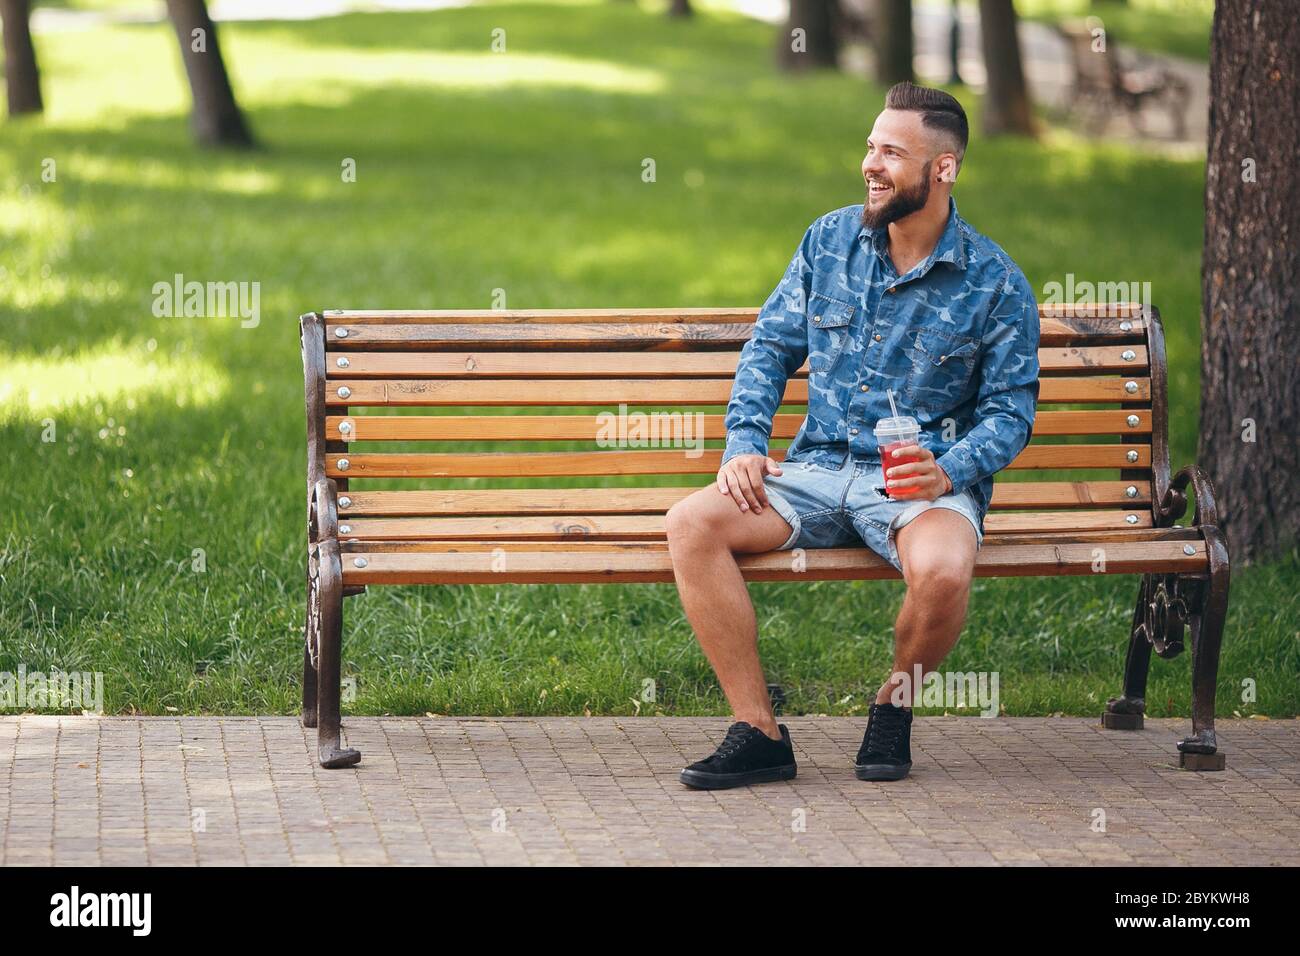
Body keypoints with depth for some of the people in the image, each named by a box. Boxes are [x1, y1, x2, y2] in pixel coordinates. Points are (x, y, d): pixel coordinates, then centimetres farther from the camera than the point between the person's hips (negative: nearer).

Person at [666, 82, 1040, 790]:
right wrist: (745, 445, -4)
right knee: (690, 525, -23)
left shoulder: (996, 283, -2)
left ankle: (895, 706, -4)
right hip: (817, 471, 4)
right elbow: (770, 347, 12)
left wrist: (950, 471, -19)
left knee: (943, 571, -38)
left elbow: (1010, 409, 0)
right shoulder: (829, 240, 8)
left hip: (921, 483, -3)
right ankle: (758, 732, -18)